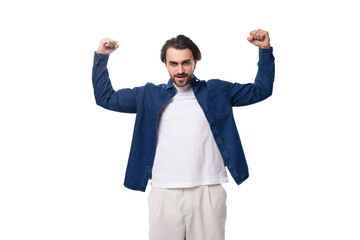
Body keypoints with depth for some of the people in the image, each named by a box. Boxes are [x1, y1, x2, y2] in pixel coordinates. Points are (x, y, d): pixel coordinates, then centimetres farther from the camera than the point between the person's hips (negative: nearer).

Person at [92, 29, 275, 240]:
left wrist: (265, 50, 5)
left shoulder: (216, 91, 11)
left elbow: (261, 90, 14)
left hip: (208, 192, 0)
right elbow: (105, 98, 16)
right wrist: (101, 57, 10)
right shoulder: (149, 95, 12)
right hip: (164, 193, 1)